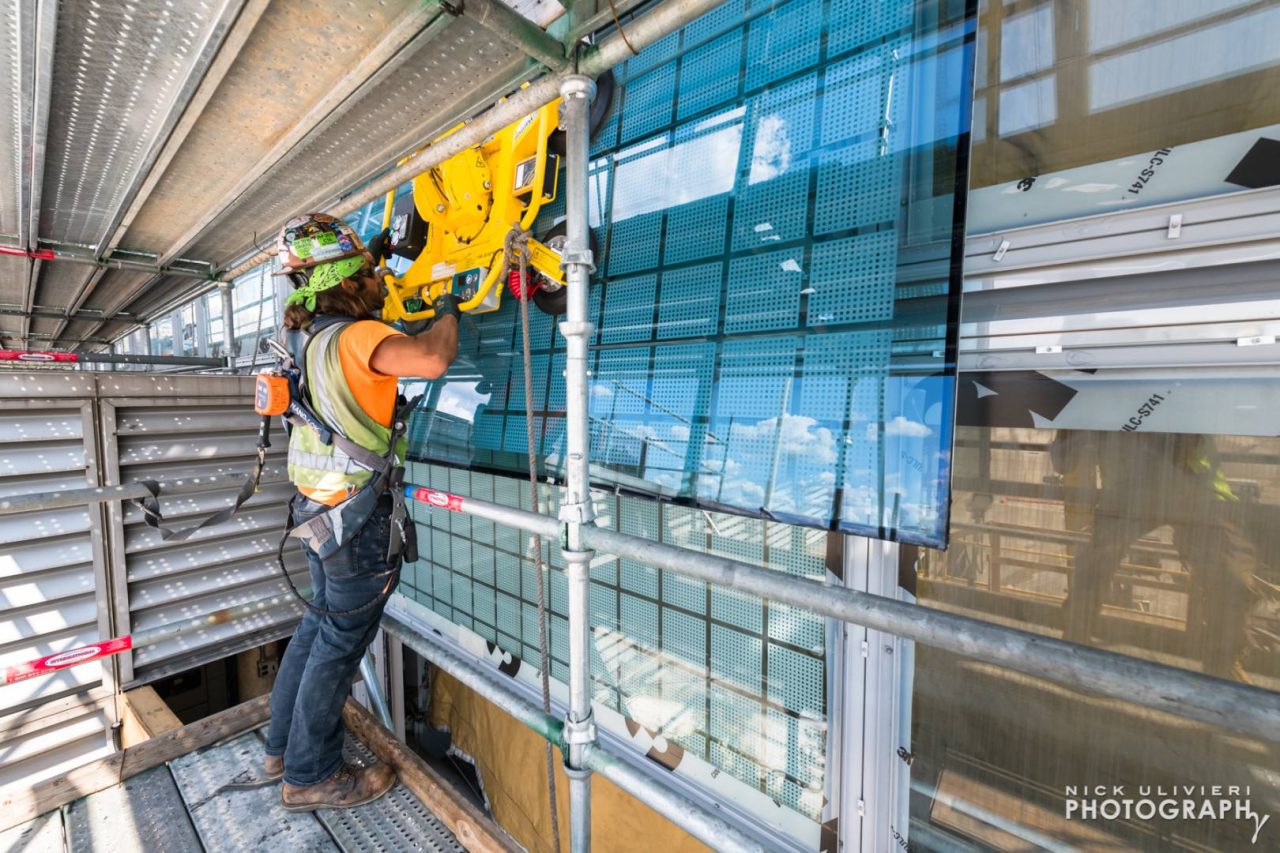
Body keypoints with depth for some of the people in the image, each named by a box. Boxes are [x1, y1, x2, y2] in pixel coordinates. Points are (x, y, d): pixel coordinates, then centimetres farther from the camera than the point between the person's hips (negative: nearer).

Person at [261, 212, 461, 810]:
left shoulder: (312, 335, 6)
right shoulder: (355, 337, -21)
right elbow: (433, 360, -37)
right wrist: (447, 314, -17)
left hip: (320, 512, 9)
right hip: (358, 520, -9)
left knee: (319, 624, 24)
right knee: (339, 644, 8)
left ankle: (282, 748, 42)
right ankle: (310, 776, 28)